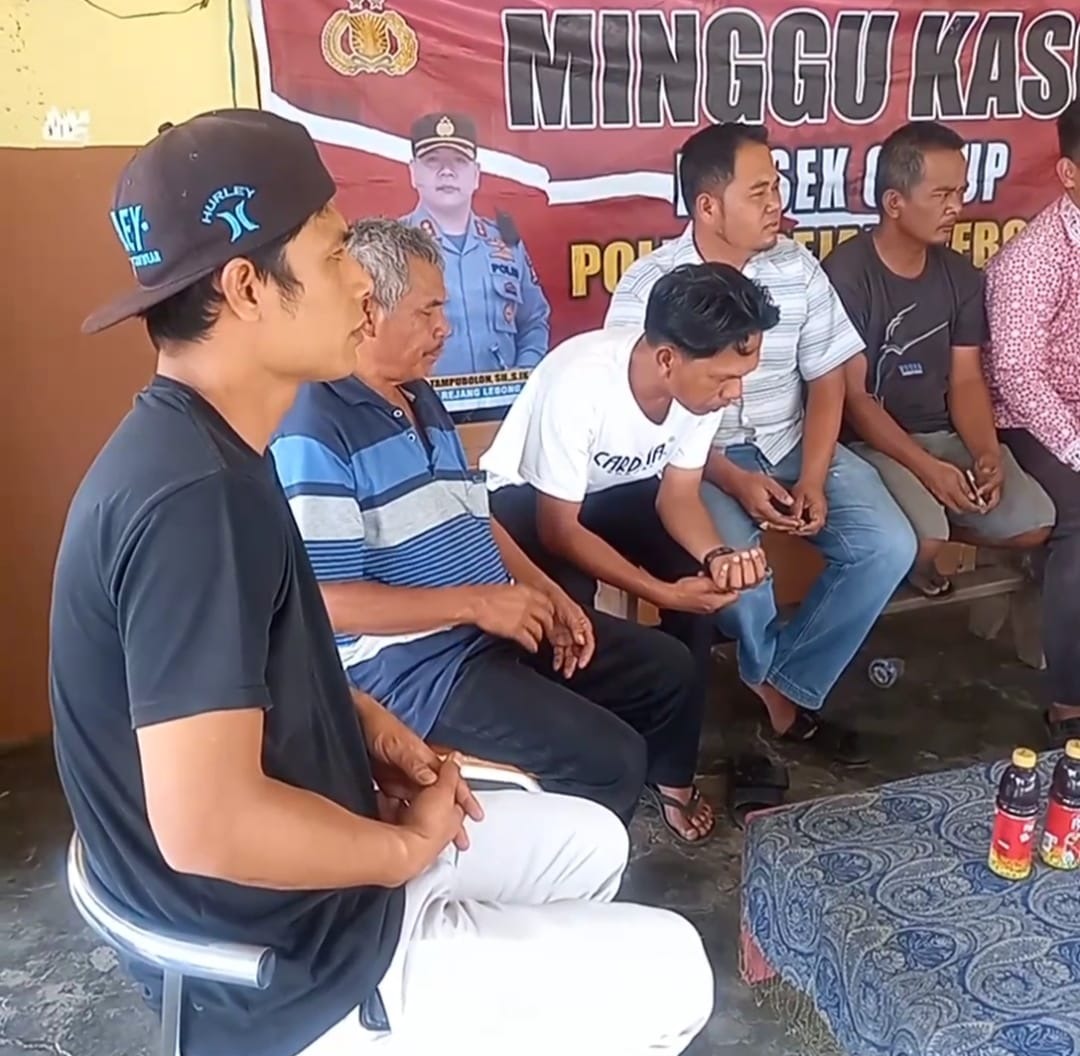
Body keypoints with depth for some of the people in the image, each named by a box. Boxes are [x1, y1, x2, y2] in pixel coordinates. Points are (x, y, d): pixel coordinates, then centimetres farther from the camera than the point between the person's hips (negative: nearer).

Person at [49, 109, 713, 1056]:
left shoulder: (193, 448, 1)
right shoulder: (193, 495, -31)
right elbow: (207, 826, -34)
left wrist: (361, 720, 0)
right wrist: (405, 849, -17)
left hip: (291, 874, 9)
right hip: (280, 963, -9)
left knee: (590, 841, 21)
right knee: (668, 972, 3)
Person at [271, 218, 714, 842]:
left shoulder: (422, 399, 11)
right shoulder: (314, 433, -19)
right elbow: (327, 600, -23)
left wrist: (544, 592, 2)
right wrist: (473, 602, -23)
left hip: (499, 620, 9)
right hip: (409, 661, -9)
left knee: (667, 668, 15)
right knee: (607, 760, -20)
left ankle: (672, 786, 45)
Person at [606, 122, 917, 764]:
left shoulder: (798, 267, 1)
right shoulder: (647, 288, -11)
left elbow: (826, 380, 4)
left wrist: (814, 478, -11)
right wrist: (734, 481, -20)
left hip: (792, 445, 5)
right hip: (696, 459, -4)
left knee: (888, 545, -15)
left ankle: (785, 688, 1)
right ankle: (778, 691, 5)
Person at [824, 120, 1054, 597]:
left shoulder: (961, 276, 5)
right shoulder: (845, 275, -14)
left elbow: (966, 381, 5)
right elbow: (852, 397, -16)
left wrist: (987, 453, -14)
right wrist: (926, 467, -24)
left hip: (946, 434, 6)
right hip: (870, 442, -6)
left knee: (1033, 524, -11)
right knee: (919, 542, -30)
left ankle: (923, 529, 11)